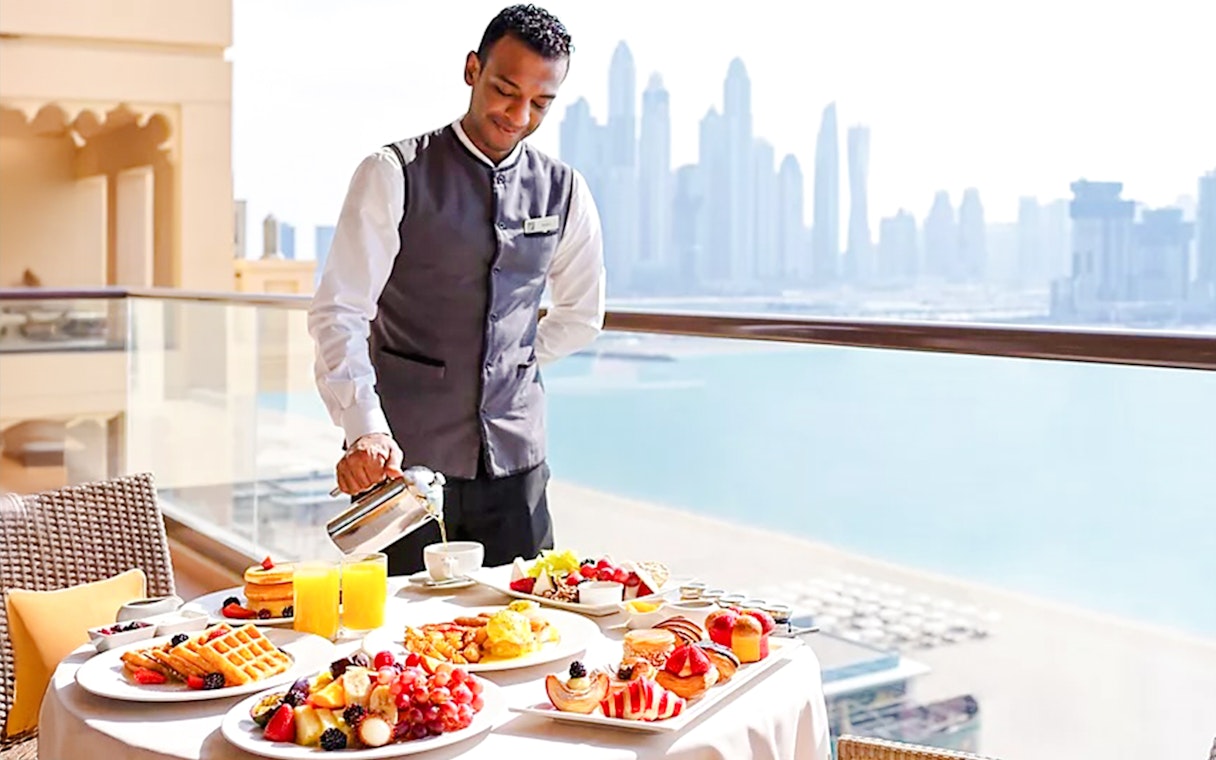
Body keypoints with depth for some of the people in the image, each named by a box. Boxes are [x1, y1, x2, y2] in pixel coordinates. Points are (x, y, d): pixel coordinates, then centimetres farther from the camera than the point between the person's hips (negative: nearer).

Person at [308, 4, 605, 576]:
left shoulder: (564, 192, 6)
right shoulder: (394, 175, -6)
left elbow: (581, 314, 20)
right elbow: (337, 312, -13)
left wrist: (509, 367, 10)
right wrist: (365, 429, -26)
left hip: (515, 459, 3)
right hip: (405, 456, -3)